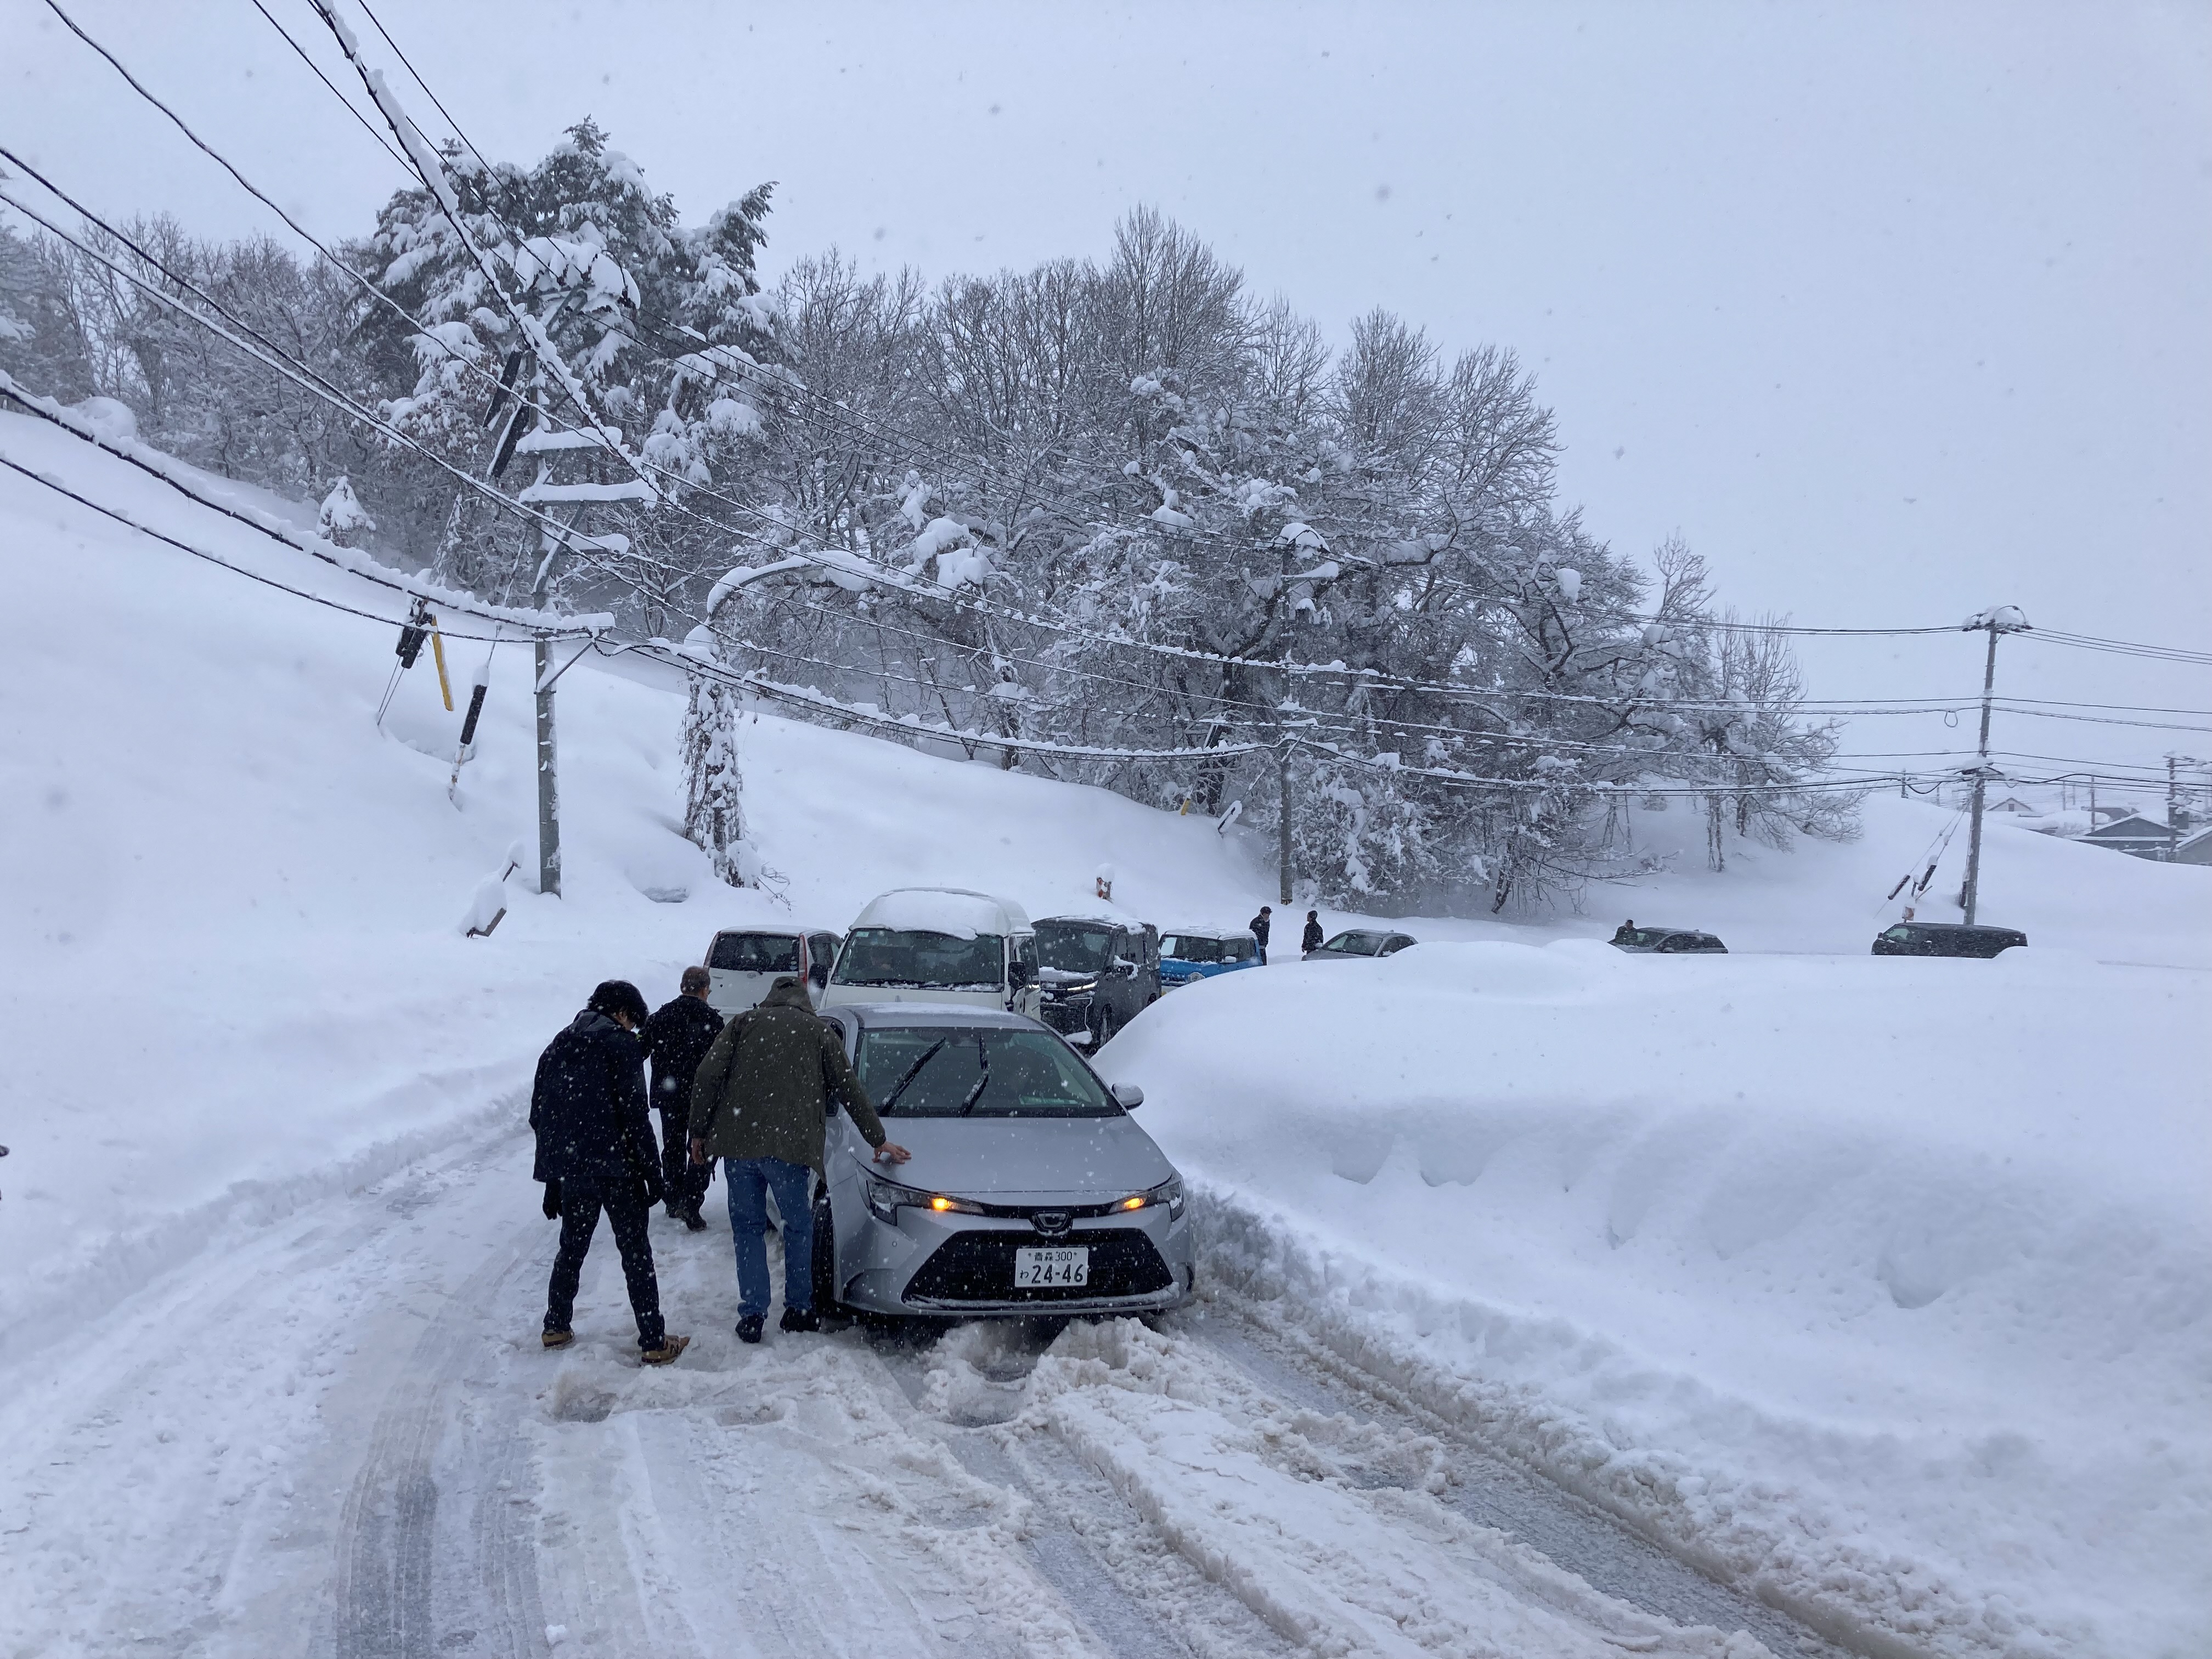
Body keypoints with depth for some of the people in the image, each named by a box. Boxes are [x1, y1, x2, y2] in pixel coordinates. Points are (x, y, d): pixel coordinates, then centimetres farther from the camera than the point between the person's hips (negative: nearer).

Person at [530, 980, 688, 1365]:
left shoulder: (558, 1047, 13)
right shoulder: (621, 1044, -7)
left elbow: (539, 1116, 16)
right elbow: (634, 1115, -14)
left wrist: (554, 1179, 20)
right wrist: (652, 1172, -10)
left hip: (568, 1170, 6)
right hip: (615, 1167, -6)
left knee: (572, 1246, 21)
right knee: (635, 1251, -1)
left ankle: (556, 1327, 27)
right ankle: (653, 1342, 0)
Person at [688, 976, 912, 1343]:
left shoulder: (743, 1022, 16)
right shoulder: (820, 1030, 14)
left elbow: (708, 1076, 5)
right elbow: (850, 1090, 15)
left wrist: (699, 1132, 12)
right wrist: (879, 1140, 23)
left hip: (737, 1141, 1)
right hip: (790, 1144, -1)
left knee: (747, 1227, 11)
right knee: (799, 1226, 15)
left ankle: (752, 1315, 7)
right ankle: (798, 1309, 19)